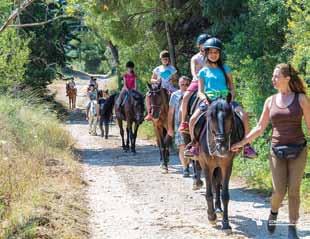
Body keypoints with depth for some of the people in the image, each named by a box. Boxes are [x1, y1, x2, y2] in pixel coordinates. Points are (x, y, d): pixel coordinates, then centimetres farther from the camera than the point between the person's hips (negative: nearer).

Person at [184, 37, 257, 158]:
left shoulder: (225, 69, 12)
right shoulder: (203, 72, 10)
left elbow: (231, 87, 11)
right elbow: (200, 91, 5)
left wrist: (231, 97, -8)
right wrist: (205, 99, -16)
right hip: (208, 100, 0)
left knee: (243, 115, -24)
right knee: (193, 120, -22)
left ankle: (246, 145, -13)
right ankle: (193, 145, 3)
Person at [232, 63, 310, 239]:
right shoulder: (270, 101, 5)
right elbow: (260, 128, 10)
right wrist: (242, 142, 6)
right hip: (277, 150, 2)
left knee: (294, 190, 0)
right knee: (279, 191, -3)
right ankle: (274, 212, 30)